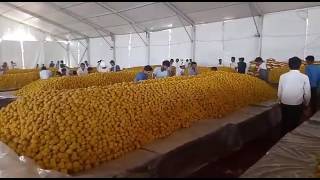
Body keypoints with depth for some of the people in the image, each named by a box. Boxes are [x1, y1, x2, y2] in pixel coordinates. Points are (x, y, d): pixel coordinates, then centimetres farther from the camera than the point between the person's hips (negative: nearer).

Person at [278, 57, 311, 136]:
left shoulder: (283, 76, -8)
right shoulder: (304, 77, -10)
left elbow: (279, 92, -3)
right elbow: (307, 94, -4)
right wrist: (306, 104, 14)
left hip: (285, 104, 1)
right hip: (297, 105, -1)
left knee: (285, 124, 18)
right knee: (295, 124, 14)